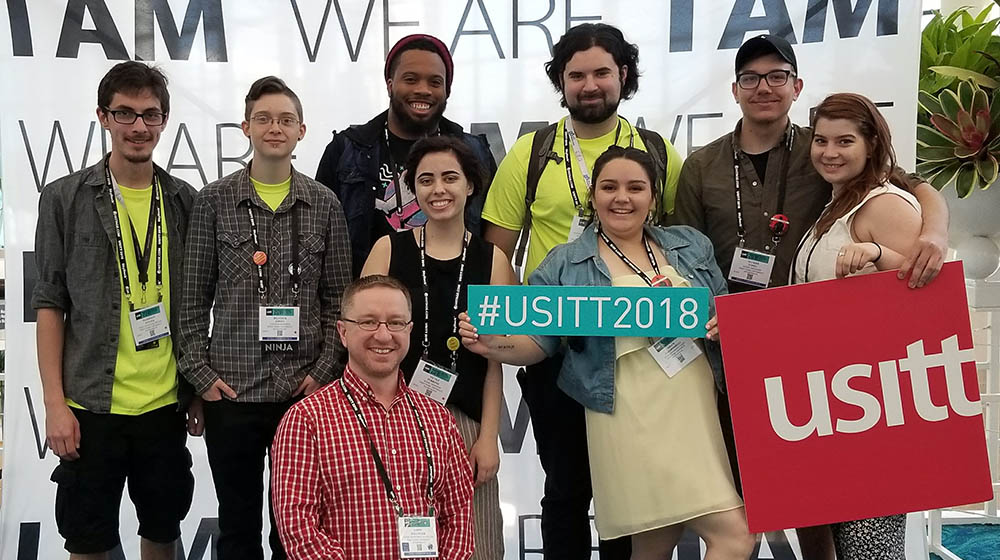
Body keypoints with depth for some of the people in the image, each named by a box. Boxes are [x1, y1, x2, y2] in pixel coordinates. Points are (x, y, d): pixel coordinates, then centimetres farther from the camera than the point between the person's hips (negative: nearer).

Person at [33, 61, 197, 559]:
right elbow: (49, 304, -2)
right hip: (91, 406, -2)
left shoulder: (184, 200, 5)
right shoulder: (65, 199, -2)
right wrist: (55, 403, -8)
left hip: (166, 405, 2)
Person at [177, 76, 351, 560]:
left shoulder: (324, 205, 4)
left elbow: (338, 298, 5)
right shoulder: (214, 201, 2)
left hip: (304, 391, 1)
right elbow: (194, 297, 3)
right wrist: (200, 373, -3)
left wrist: (324, 371, -4)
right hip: (230, 391, 0)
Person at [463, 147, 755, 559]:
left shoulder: (691, 246, 14)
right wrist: (490, 343, -16)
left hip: (699, 412, 4)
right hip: (633, 421, -4)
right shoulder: (564, 266, 5)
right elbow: (537, 342, 3)